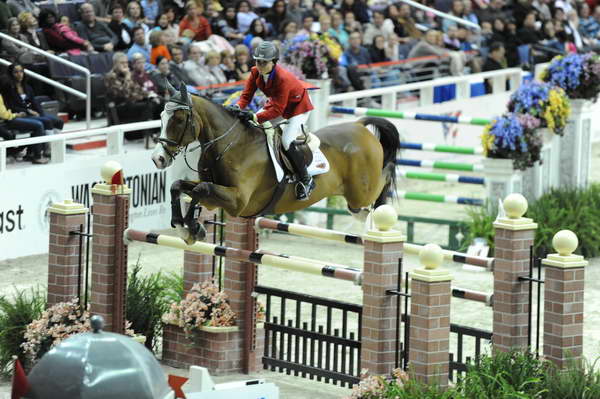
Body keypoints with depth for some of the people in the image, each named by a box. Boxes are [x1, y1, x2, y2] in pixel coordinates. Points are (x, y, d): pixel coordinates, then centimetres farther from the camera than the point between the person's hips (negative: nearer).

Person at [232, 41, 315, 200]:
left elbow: (277, 109, -38)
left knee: (287, 141, -22)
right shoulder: (255, 72, -15)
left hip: (298, 106, -8)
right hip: (276, 102, 8)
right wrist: (238, 107, -34)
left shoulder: (283, 78, -37)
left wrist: (257, 117, -48)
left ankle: (306, 181, -7)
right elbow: (246, 95, -12)